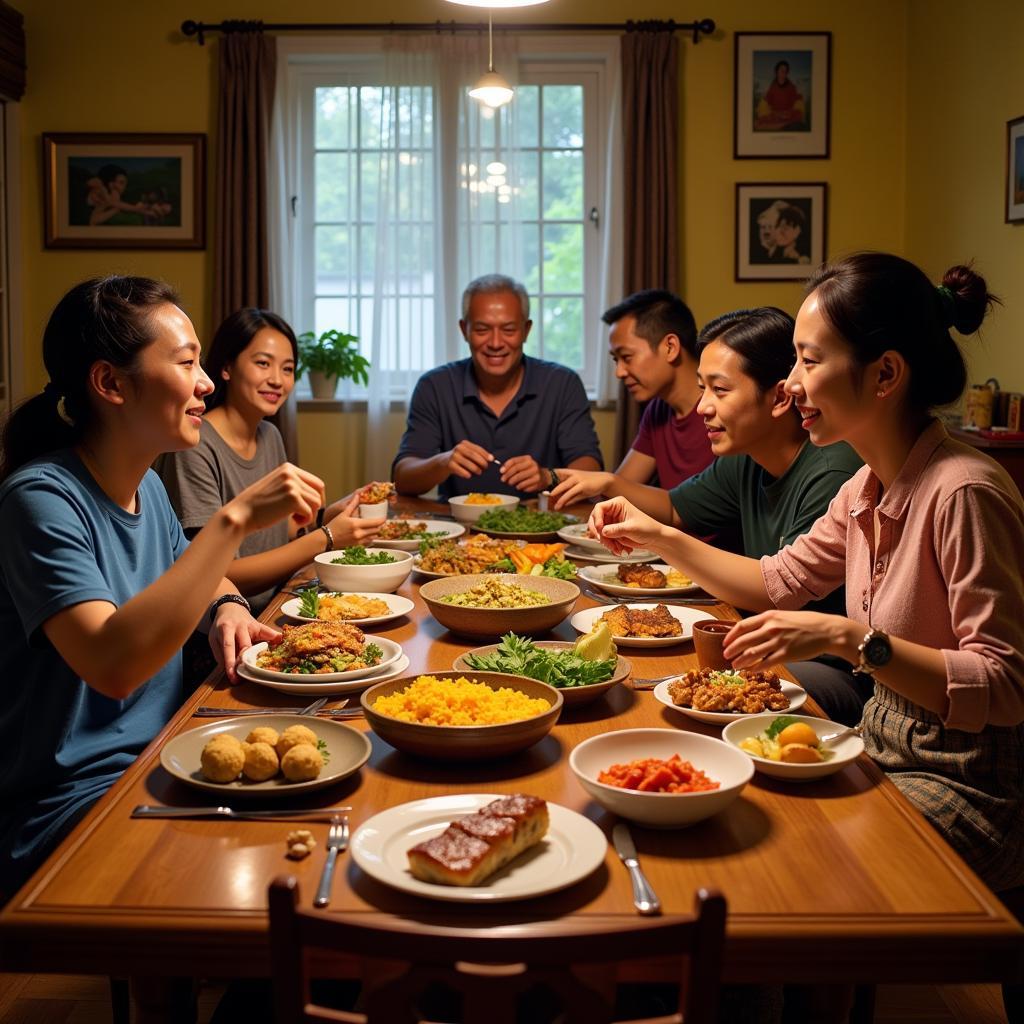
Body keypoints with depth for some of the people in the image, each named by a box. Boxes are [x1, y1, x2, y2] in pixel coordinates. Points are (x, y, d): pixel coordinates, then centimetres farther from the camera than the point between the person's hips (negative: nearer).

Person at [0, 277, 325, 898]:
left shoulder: (147, 485, 7)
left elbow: (186, 575, 27)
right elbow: (113, 666, -34)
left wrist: (228, 606, 2)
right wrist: (235, 518, -33)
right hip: (72, 800, -8)